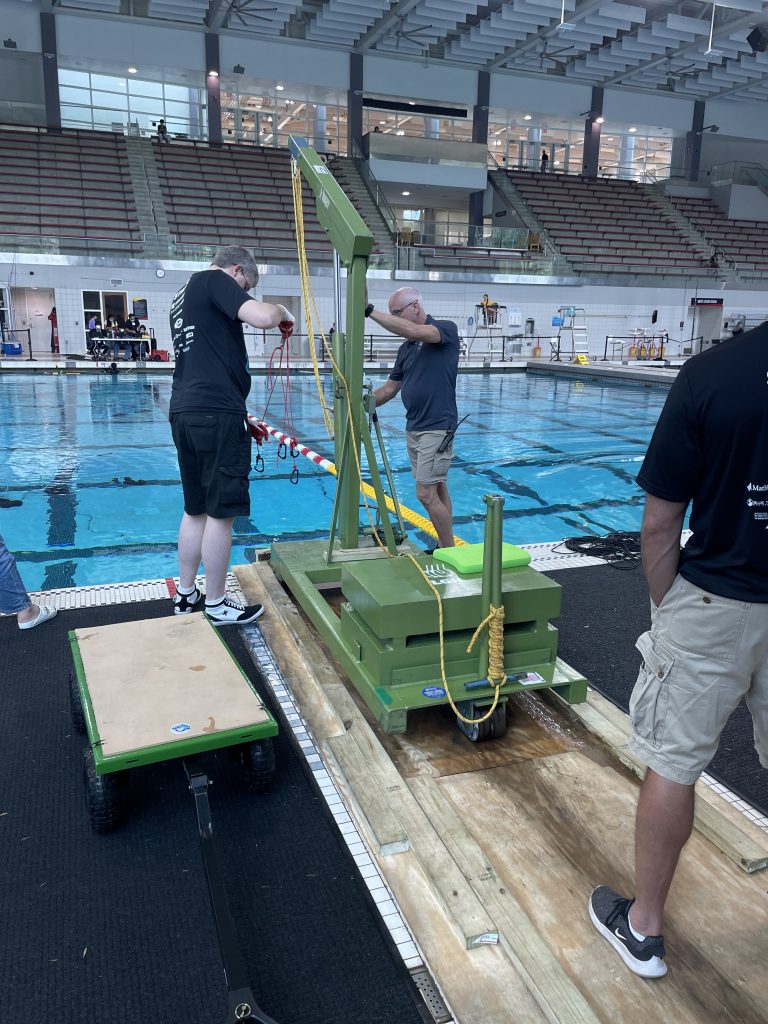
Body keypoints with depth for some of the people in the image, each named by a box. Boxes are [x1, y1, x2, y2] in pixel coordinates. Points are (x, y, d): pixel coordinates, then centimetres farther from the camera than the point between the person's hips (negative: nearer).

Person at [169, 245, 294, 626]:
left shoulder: (183, 295, 26)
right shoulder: (215, 280, -2)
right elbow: (262, 317, -20)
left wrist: (240, 418, 26)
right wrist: (281, 311, 4)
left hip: (184, 411, 9)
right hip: (216, 414, -9)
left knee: (196, 509, 16)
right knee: (220, 511, -1)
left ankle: (186, 595, 24)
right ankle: (216, 605, 8)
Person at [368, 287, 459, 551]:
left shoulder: (446, 329, -8)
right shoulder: (405, 348, 14)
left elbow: (415, 332, -29)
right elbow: (390, 388, 17)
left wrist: (371, 311, -27)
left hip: (437, 428, -8)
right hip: (413, 428, 8)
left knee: (426, 493, -10)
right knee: (438, 490, 12)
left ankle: (451, 552, 2)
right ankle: (444, 548, 19)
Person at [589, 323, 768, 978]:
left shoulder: (710, 374, -15)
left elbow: (661, 523, -12)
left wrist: (666, 608, 3)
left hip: (715, 605, -3)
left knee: (673, 764, 11)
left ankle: (644, 927, 29)